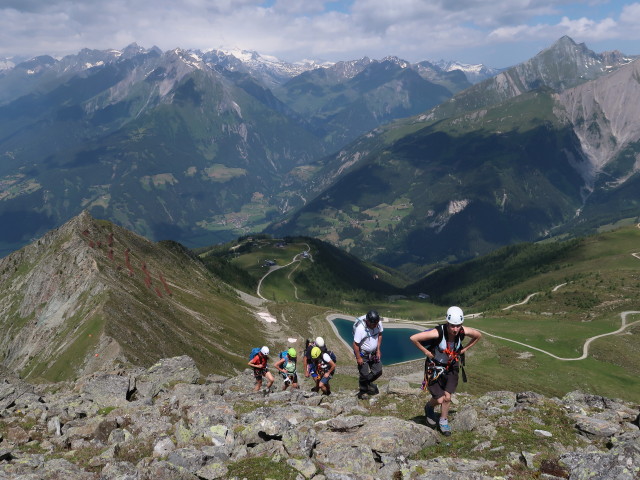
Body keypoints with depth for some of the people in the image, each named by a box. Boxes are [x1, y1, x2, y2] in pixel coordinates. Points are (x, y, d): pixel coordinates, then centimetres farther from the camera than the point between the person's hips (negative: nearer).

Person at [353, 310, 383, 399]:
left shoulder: (378, 324, -16)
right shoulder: (360, 328, -33)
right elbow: (355, 344, -25)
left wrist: (378, 350, 3)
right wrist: (358, 358, -18)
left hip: (374, 353, 6)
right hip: (363, 354, -5)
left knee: (378, 371, 9)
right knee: (364, 374, 1)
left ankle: (368, 382, 37)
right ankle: (363, 390, 28)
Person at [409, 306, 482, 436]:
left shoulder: (463, 332, -21)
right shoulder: (438, 333, -34)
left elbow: (478, 335, 2)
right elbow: (413, 338, -32)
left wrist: (464, 349, -2)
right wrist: (425, 352, -22)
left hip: (451, 367, 3)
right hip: (434, 367, -3)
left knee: (447, 397, 2)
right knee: (440, 400, -2)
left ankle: (443, 422, 28)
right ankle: (429, 407, 33)